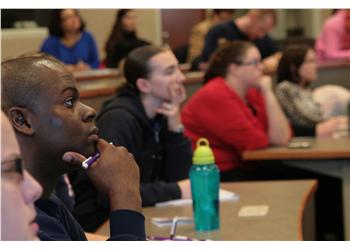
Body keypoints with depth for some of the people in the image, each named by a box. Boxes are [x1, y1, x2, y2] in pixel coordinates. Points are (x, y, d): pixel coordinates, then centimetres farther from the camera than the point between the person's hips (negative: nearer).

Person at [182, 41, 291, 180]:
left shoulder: (252, 92, 7)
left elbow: (282, 137, -4)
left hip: (237, 168, 8)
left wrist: (268, 93, -7)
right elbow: (255, 142, -19)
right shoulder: (216, 97, -17)